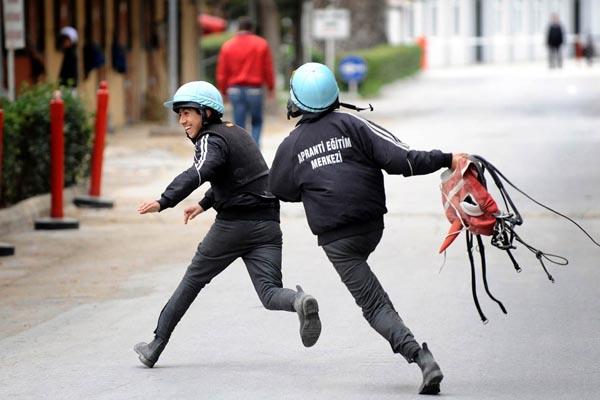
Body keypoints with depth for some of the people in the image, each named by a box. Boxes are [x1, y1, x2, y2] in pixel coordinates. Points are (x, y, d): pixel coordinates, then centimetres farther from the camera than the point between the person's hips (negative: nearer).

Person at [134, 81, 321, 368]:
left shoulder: (211, 140, -9)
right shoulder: (237, 133, 18)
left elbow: (198, 174, -30)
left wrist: (164, 202, -40)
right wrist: (204, 204, 41)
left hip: (233, 224, -6)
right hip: (267, 225, 6)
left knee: (192, 281, 10)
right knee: (269, 293, -3)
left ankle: (156, 346, 17)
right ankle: (300, 302, -37)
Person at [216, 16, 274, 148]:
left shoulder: (227, 46, 3)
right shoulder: (261, 44, 0)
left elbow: (222, 73, 2)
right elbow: (268, 69, 0)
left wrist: (224, 90, 12)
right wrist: (271, 87, 11)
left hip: (235, 89, 1)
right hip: (255, 89, -1)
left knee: (239, 125, 3)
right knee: (257, 122, 15)